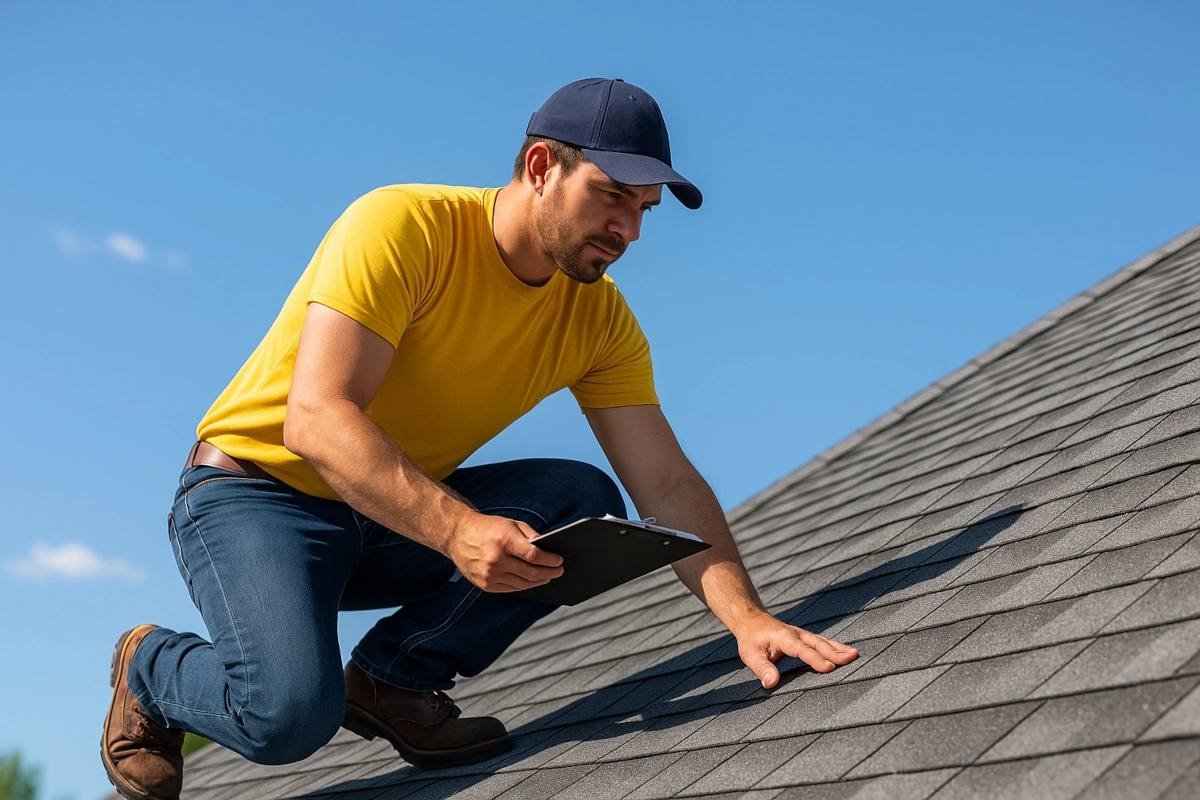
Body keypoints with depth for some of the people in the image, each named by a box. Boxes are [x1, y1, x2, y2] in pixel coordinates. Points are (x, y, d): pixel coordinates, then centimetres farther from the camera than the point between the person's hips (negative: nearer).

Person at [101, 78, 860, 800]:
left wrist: (746, 616, -25)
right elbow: (315, 420, -31)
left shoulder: (599, 319, -4)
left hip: (401, 517, 6)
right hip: (254, 491, -5)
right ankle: (150, 671, 7)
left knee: (585, 502, -18)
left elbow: (669, 485, -9)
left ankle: (393, 678, -2)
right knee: (290, 712, -29)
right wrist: (456, 528, -43)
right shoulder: (401, 226, -22)